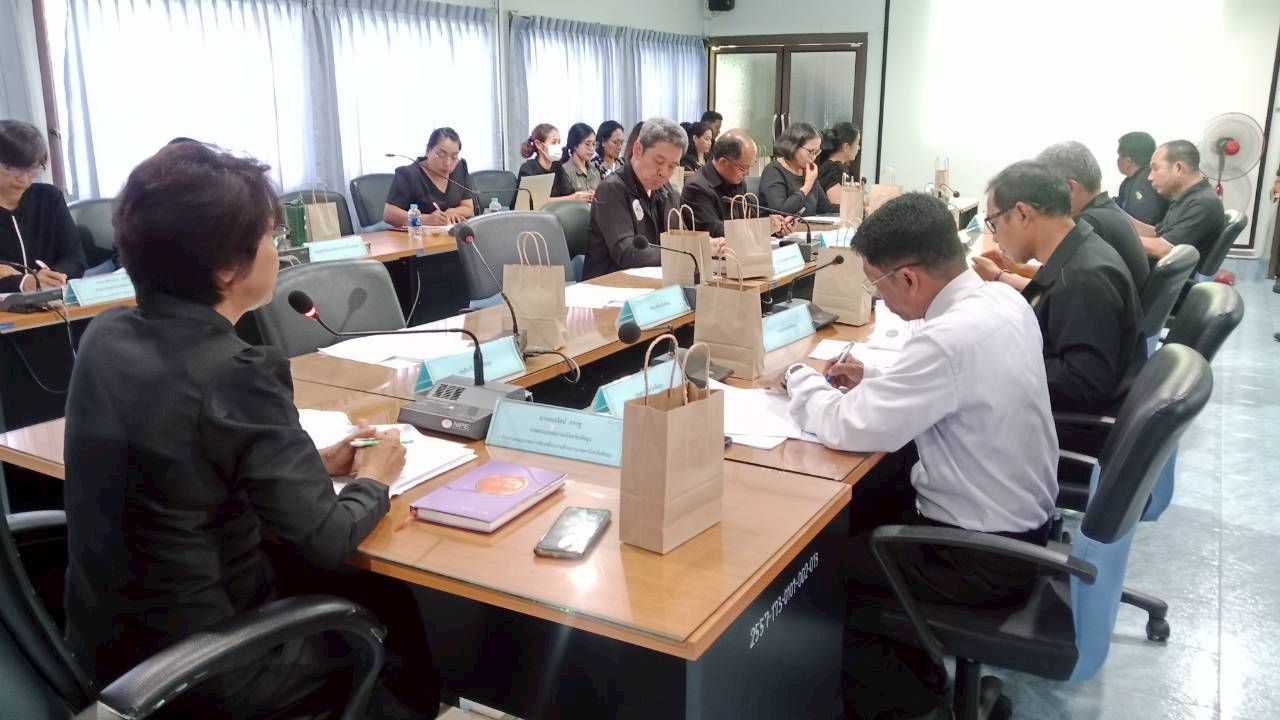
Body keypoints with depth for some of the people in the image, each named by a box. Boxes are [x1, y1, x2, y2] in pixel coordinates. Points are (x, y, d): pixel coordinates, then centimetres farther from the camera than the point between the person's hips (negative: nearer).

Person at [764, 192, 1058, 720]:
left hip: (983, 554, -9)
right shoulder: (1002, 298, -3)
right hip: (1014, 512, 9)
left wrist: (799, 379, -8)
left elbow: (851, 428, -26)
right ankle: (903, 656, 30)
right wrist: (875, 379, 2)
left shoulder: (952, 337, -32)